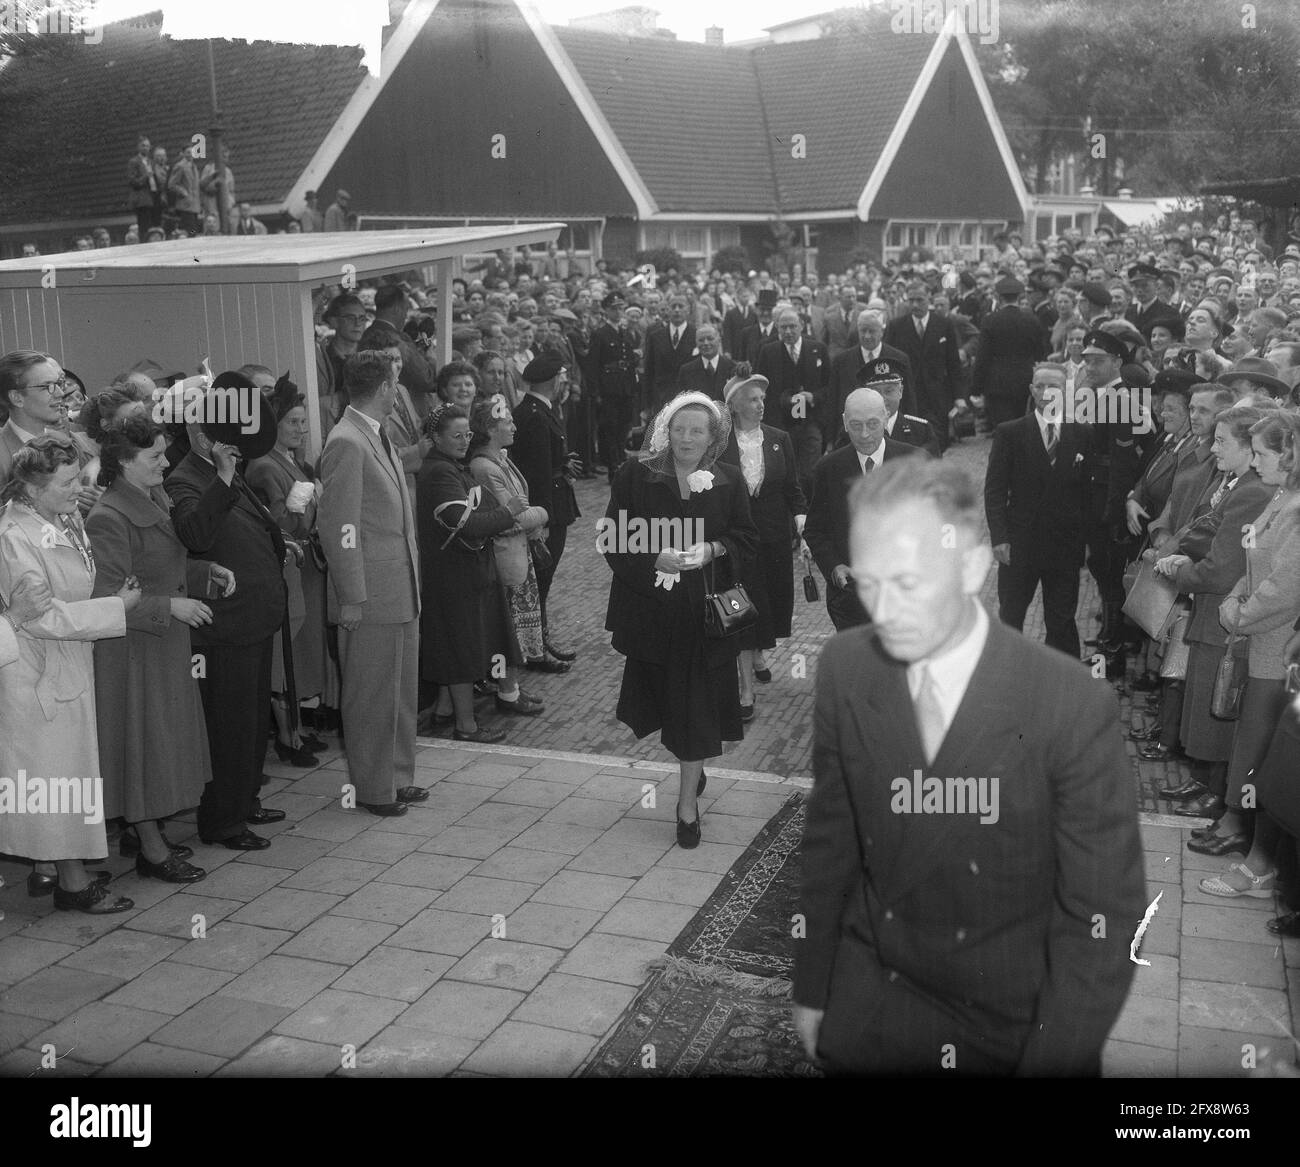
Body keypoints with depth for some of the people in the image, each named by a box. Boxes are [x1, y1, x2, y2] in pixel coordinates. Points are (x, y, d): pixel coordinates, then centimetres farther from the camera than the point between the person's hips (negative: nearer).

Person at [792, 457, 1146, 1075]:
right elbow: (830, 837, 1)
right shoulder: (844, 667, -11)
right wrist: (810, 988, 6)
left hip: (1014, 1024, -3)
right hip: (872, 999, 3)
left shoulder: (1075, 706, -22)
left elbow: (1103, 916, -15)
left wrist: (1051, 1061, -16)